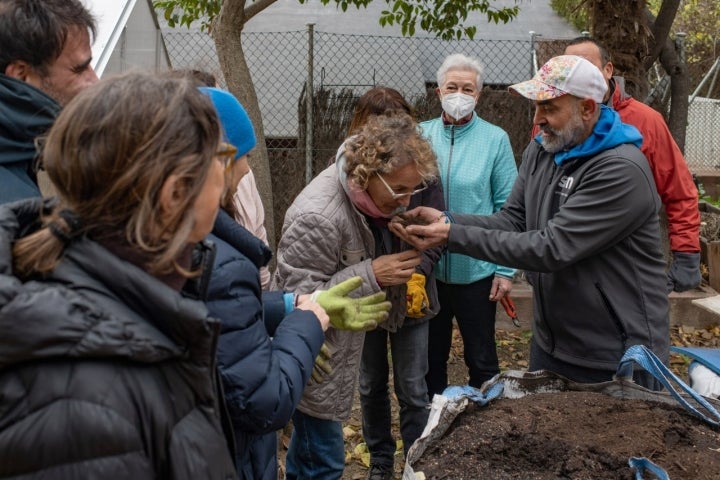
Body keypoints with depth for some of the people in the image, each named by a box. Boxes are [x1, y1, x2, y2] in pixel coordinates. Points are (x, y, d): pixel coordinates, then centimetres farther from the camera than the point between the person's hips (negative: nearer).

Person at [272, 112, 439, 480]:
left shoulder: (365, 194, -4)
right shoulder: (317, 217, -32)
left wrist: (398, 243, -5)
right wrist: (371, 275, -31)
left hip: (332, 350, 8)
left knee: (308, 443, 27)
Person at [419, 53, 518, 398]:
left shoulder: (495, 140, -7)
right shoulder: (421, 135, 1)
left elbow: (507, 209, -6)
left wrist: (506, 270, -9)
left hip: (476, 270, -3)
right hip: (427, 267, 3)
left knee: (481, 358, 11)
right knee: (430, 355, 18)